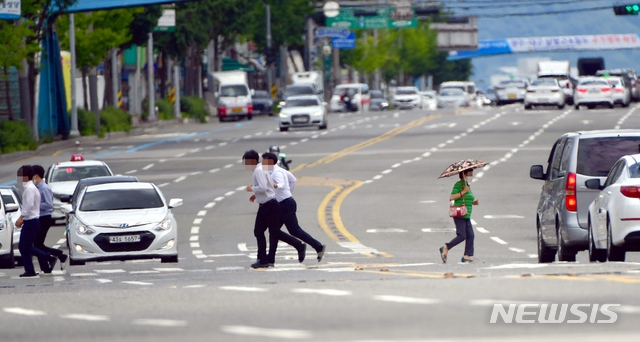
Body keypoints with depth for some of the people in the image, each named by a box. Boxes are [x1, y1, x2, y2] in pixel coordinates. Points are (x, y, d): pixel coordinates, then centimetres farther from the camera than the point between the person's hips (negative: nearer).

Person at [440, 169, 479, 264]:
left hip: (466, 216, 9)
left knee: (470, 235, -4)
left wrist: (473, 202, 9)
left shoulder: (467, 186, 20)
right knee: (462, 236, -16)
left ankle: (467, 256, -5)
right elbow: (452, 198, -17)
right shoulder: (458, 185, -6)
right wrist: (463, 192, -19)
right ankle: (445, 249, -3)